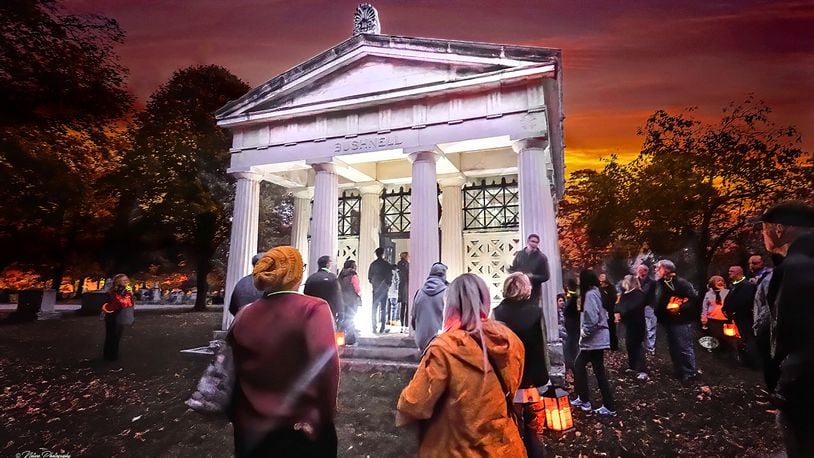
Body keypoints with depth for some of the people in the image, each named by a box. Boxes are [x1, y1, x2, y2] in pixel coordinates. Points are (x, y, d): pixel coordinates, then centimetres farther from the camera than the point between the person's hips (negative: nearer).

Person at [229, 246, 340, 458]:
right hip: (302, 428, -4)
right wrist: (327, 416, -11)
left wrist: (235, 415, 17)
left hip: (250, 428, 4)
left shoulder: (244, 314, 0)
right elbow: (326, 366, -22)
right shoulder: (313, 309, -15)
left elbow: (235, 370, 6)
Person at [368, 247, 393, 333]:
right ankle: (382, 327, 0)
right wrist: (388, 284, 9)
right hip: (384, 288, -2)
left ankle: (374, 327, 5)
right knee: (383, 308, 2)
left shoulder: (373, 264, 3)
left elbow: (369, 276, 5)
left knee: (374, 308, 6)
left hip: (375, 288, 2)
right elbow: (390, 275, -4)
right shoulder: (387, 264, -4)